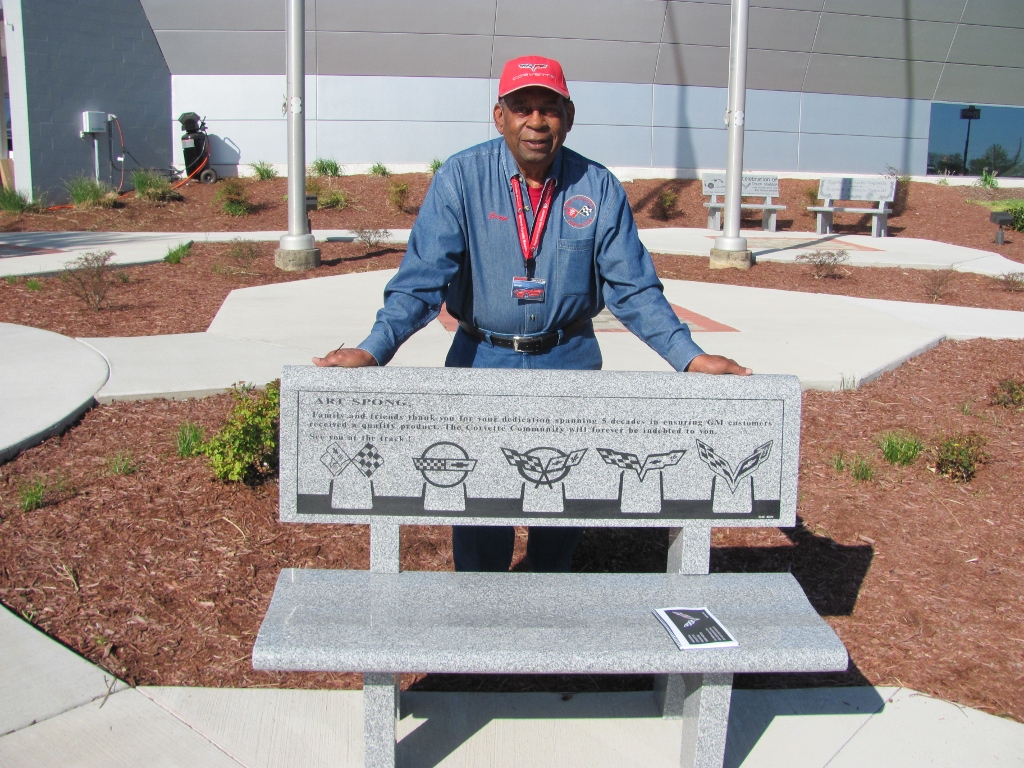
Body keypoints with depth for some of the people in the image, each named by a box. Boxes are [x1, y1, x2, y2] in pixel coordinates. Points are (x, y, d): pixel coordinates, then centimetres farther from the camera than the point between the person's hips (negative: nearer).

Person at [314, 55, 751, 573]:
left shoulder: (598, 188, -5)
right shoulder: (461, 178, -9)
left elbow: (632, 287, -4)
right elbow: (422, 278, -15)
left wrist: (690, 357, -14)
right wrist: (373, 349, -30)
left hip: (570, 362, 2)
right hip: (481, 361, -1)